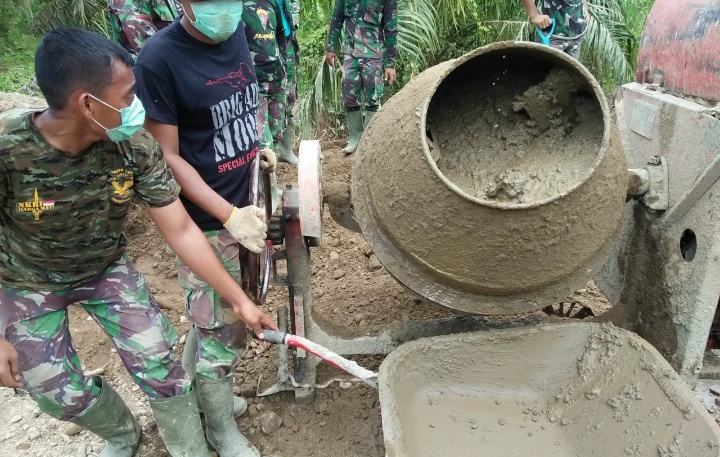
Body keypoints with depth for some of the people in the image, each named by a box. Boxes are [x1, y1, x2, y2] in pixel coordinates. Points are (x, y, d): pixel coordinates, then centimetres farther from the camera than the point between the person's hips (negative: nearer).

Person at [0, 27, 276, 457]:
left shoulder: (136, 148, -25)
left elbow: (181, 231, -20)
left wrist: (240, 300, -17)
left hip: (107, 268, 1)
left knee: (158, 365, -6)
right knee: (63, 394, 4)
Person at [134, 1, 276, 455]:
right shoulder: (159, 58, -19)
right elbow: (167, 156, -17)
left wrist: (255, 147, 6)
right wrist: (229, 214, -23)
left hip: (247, 205, 6)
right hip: (208, 222, -6)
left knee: (211, 320, 21)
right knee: (222, 333, 7)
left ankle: (200, 393, 45)